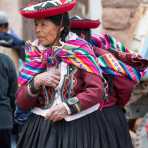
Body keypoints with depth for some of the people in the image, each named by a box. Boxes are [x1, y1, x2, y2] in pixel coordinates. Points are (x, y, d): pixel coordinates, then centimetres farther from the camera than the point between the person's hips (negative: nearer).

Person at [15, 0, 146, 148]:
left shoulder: (78, 50, -6)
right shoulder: (35, 56, 3)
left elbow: (98, 89, -13)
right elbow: (21, 103, 1)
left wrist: (69, 107, -21)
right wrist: (36, 82, -14)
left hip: (82, 127, -3)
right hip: (44, 130, 3)